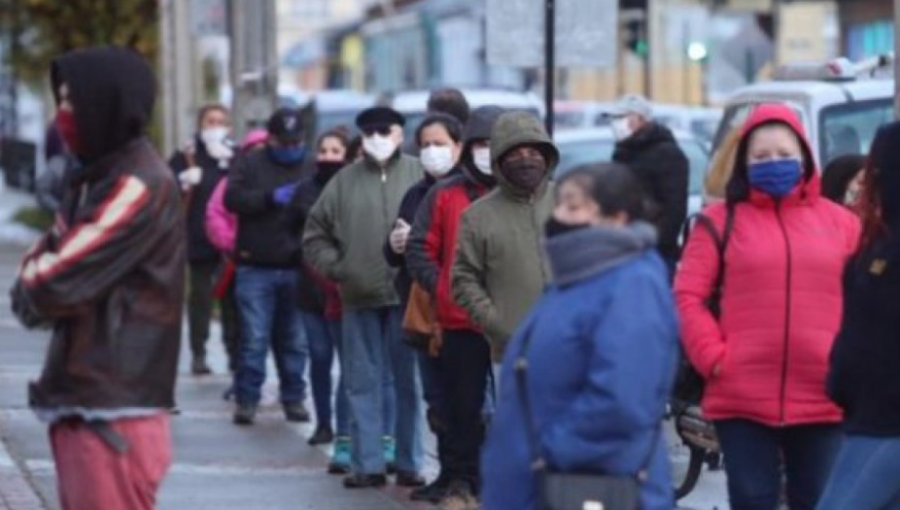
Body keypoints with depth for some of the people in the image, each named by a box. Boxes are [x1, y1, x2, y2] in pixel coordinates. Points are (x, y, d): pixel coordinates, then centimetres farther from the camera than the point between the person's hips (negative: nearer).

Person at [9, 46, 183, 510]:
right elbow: (46, 260, 15)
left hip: (114, 406, -10)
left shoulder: (139, 186, -16)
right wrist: (39, 292, -6)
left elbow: (56, 281, -19)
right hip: (78, 397, 10)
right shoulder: (97, 178, 15)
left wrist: (31, 291, 2)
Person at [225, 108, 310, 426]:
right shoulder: (251, 165, 7)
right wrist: (273, 197, -17)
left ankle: (294, 398, 18)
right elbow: (233, 198, -7)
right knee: (254, 338, -1)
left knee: (296, 340, 7)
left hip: (298, 268, 1)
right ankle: (247, 400, 6)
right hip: (256, 267, -1)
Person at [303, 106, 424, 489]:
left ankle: (409, 463, 11)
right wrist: (334, 267, 1)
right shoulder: (345, 181, 9)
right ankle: (368, 463, 10)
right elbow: (315, 234, 14)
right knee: (363, 384, 5)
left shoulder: (418, 175, -1)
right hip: (359, 299, 3)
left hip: (407, 296, -3)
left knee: (408, 381, 4)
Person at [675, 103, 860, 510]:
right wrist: (712, 356, -10)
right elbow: (687, 297, 0)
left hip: (824, 399, 2)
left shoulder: (839, 222, 10)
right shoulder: (722, 220, 4)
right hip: (742, 398, -1)